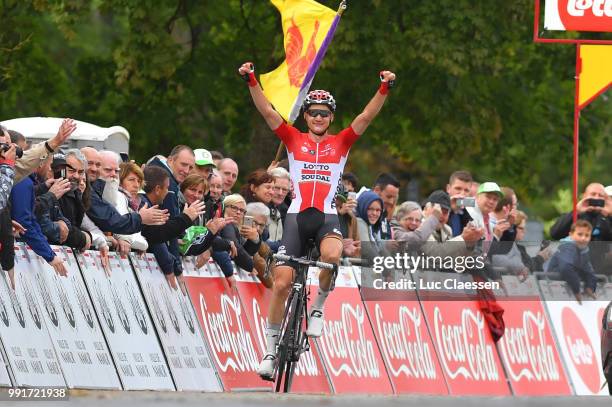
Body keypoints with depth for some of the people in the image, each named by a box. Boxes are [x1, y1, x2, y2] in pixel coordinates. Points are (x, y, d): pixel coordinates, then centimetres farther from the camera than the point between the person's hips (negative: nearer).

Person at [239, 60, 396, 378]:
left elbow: (367, 116, 0)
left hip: (327, 217, 0)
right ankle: (271, 348, 6)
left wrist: (384, 89, -14)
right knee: (282, 281, -6)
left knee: (332, 256, -34)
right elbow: (267, 111, 1)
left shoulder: (341, 143, 10)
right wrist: (251, 81, -10)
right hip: (297, 216, 1)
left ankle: (319, 305, -6)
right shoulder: (294, 140, 9)